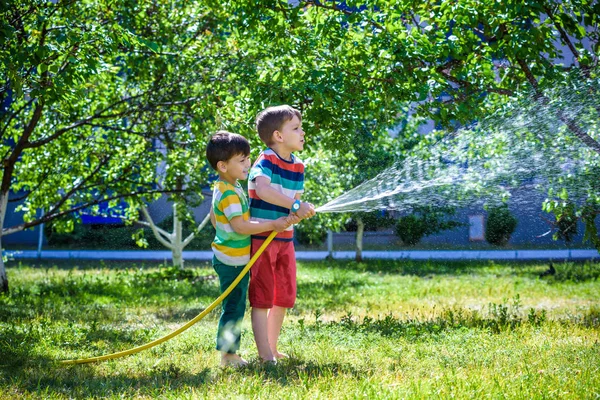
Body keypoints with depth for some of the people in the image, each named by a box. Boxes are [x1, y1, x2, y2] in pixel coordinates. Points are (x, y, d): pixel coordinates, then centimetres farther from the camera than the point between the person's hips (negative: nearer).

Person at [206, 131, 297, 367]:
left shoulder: (223, 188, 10)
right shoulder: (229, 193, -22)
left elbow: (213, 217, 23)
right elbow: (240, 226, -29)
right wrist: (273, 224, -27)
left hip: (228, 257, 10)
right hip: (233, 260, -10)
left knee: (234, 306, 15)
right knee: (234, 307, -4)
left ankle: (230, 352, 22)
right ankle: (228, 355, 3)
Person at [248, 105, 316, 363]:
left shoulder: (298, 167, 9)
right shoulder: (266, 161, -15)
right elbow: (262, 189, -35)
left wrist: (300, 212, -5)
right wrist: (294, 205, -40)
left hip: (285, 238, 8)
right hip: (261, 237, -8)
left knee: (284, 298, 14)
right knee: (262, 298, -3)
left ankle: (273, 349, 27)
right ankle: (265, 356, 1)